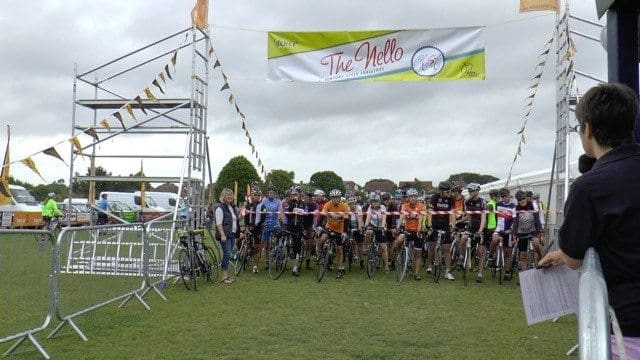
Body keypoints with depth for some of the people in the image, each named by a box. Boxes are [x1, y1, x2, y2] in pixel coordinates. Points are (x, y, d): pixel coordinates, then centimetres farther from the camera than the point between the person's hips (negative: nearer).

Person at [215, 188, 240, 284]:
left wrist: (241, 215, 11)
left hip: (232, 234, 8)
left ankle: (226, 275, 17)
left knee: (228, 255, 10)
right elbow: (219, 223, -16)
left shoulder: (232, 207, 16)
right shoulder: (220, 208, -9)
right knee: (227, 254, -11)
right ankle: (223, 277, -5)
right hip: (225, 235, -8)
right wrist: (222, 235, -23)